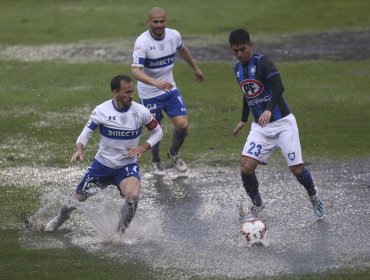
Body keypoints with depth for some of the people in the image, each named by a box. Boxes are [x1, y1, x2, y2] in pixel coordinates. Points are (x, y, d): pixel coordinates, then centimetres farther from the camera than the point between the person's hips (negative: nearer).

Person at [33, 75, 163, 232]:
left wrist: (144, 147, -15)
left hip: (127, 166, -1)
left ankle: (119, 233, -10)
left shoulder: (141, 112, -13)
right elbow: (86, 133, -3)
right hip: (102, 164, 1)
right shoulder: (101, 111, -14)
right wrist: (79, 149, -24)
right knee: (76, 199, 13)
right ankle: (60, 219, 48)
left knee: (133, 195, -32)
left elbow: (157, 132, 3)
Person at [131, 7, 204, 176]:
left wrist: (195, 68, 29)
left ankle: (174, 154, 25)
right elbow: (135, 71, -34)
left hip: (170, 88, 4)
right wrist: (156, 83, -48)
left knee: (182, 124, -5)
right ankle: (156, 161, 35)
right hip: (149, 93, -4)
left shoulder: (174, 35, -8)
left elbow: (183, 50, 17)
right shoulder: (142, 42, -25)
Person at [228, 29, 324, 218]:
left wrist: (269, 110, -43)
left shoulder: (262, 62, -14)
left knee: (297, 169, -6)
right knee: (246, 167, -11)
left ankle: (313, 196, 24)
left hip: (282, 123, -5)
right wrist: (243, 120, 31)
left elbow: (279, 87, -28)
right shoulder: (238, 68, 8)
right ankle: (257, 205, 11)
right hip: (259, 127, 6)